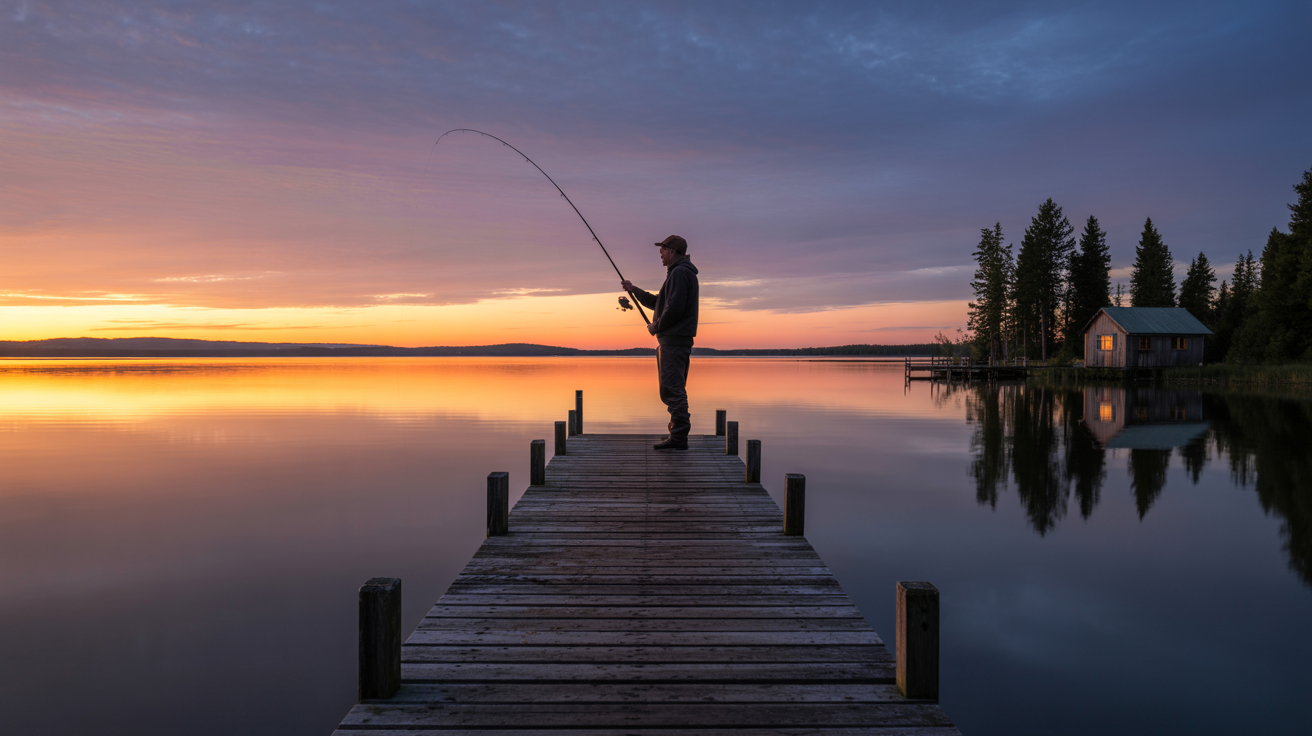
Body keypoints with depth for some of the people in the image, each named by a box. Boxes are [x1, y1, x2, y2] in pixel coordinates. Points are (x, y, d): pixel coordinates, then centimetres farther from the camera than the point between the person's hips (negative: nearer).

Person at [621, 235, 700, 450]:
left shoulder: (679, 273, -12)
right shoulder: (681, 272, 23)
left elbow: (674, 308, -22)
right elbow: (658, 303, 29)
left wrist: (655, 327, -9)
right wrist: (634, 290, 27)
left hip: (674, 340, -11)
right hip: (678, 341, 11)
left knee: (673, 388, -11)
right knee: (675, 389, 13)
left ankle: (679, 437, -12)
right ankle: (678, 435, 17)